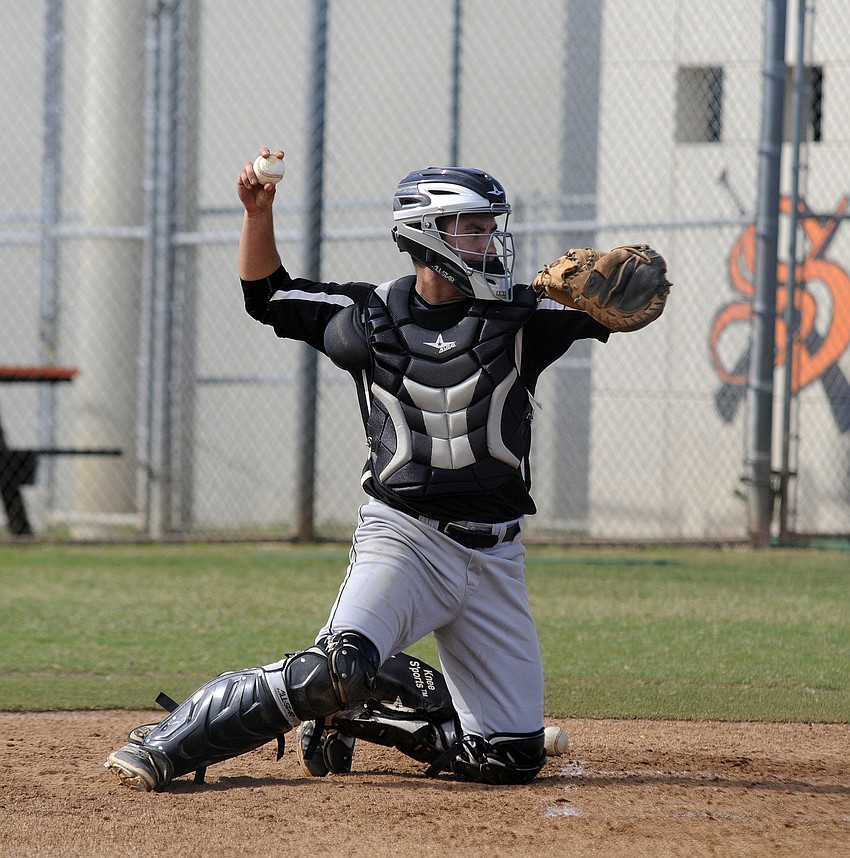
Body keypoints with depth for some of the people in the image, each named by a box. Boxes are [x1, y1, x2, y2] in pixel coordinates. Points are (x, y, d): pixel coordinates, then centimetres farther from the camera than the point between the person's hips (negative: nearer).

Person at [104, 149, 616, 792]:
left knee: (513, 758, 0)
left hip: (495, 559, 3)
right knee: (341, 667, -32)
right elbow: (266, 295, 15)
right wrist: (260, 212, 0)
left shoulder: (520, 317, 3)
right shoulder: (370, 316, 4)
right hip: (404, 537, -3)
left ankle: (366, 716, 22)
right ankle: (165, 746, -20)